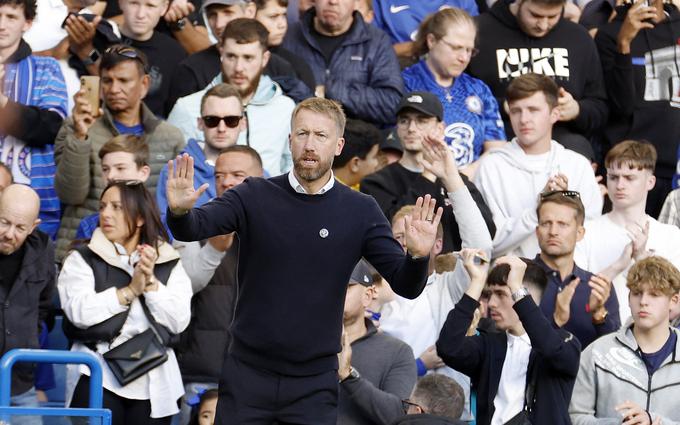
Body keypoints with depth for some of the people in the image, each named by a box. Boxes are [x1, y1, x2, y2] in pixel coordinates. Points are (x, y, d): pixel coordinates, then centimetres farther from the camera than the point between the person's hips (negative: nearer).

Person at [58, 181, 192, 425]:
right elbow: (79, 312, -10)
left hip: (154, 385, 2)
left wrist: (151, 282, -8)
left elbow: (179, 321, 1)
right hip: (99, 379, -2)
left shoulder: (169, 265, 12)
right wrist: (130, 291, -9)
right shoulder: (83, 259, 6)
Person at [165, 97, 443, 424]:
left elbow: (405, 285, -5)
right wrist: (179, 211, -37)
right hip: (247, 372, 0)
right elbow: (194, 227, -13)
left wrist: (417, 256, -27)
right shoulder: (254, 196, -2)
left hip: (314, 382, 0)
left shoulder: (360, 212, -1)